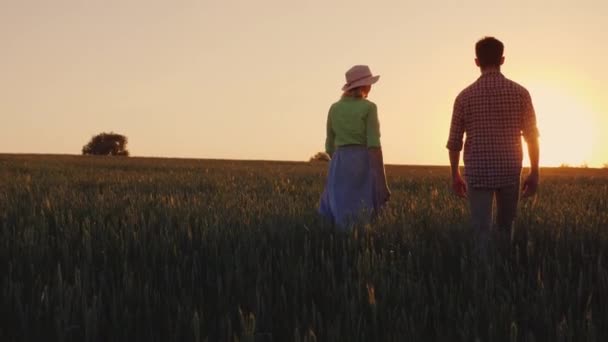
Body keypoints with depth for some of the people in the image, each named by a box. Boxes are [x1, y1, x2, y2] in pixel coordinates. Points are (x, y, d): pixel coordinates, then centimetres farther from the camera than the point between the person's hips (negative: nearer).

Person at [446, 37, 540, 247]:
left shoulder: (465, 96, -2)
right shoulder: (519, 93, -1)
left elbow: (454, 141, 1)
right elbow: (532, 136, -1)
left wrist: (455, 176, 12)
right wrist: (534, 173, 8)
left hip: (478, 173, -1)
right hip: (510, 172, 1)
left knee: (482, 232, 2)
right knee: (505, 228, 18)